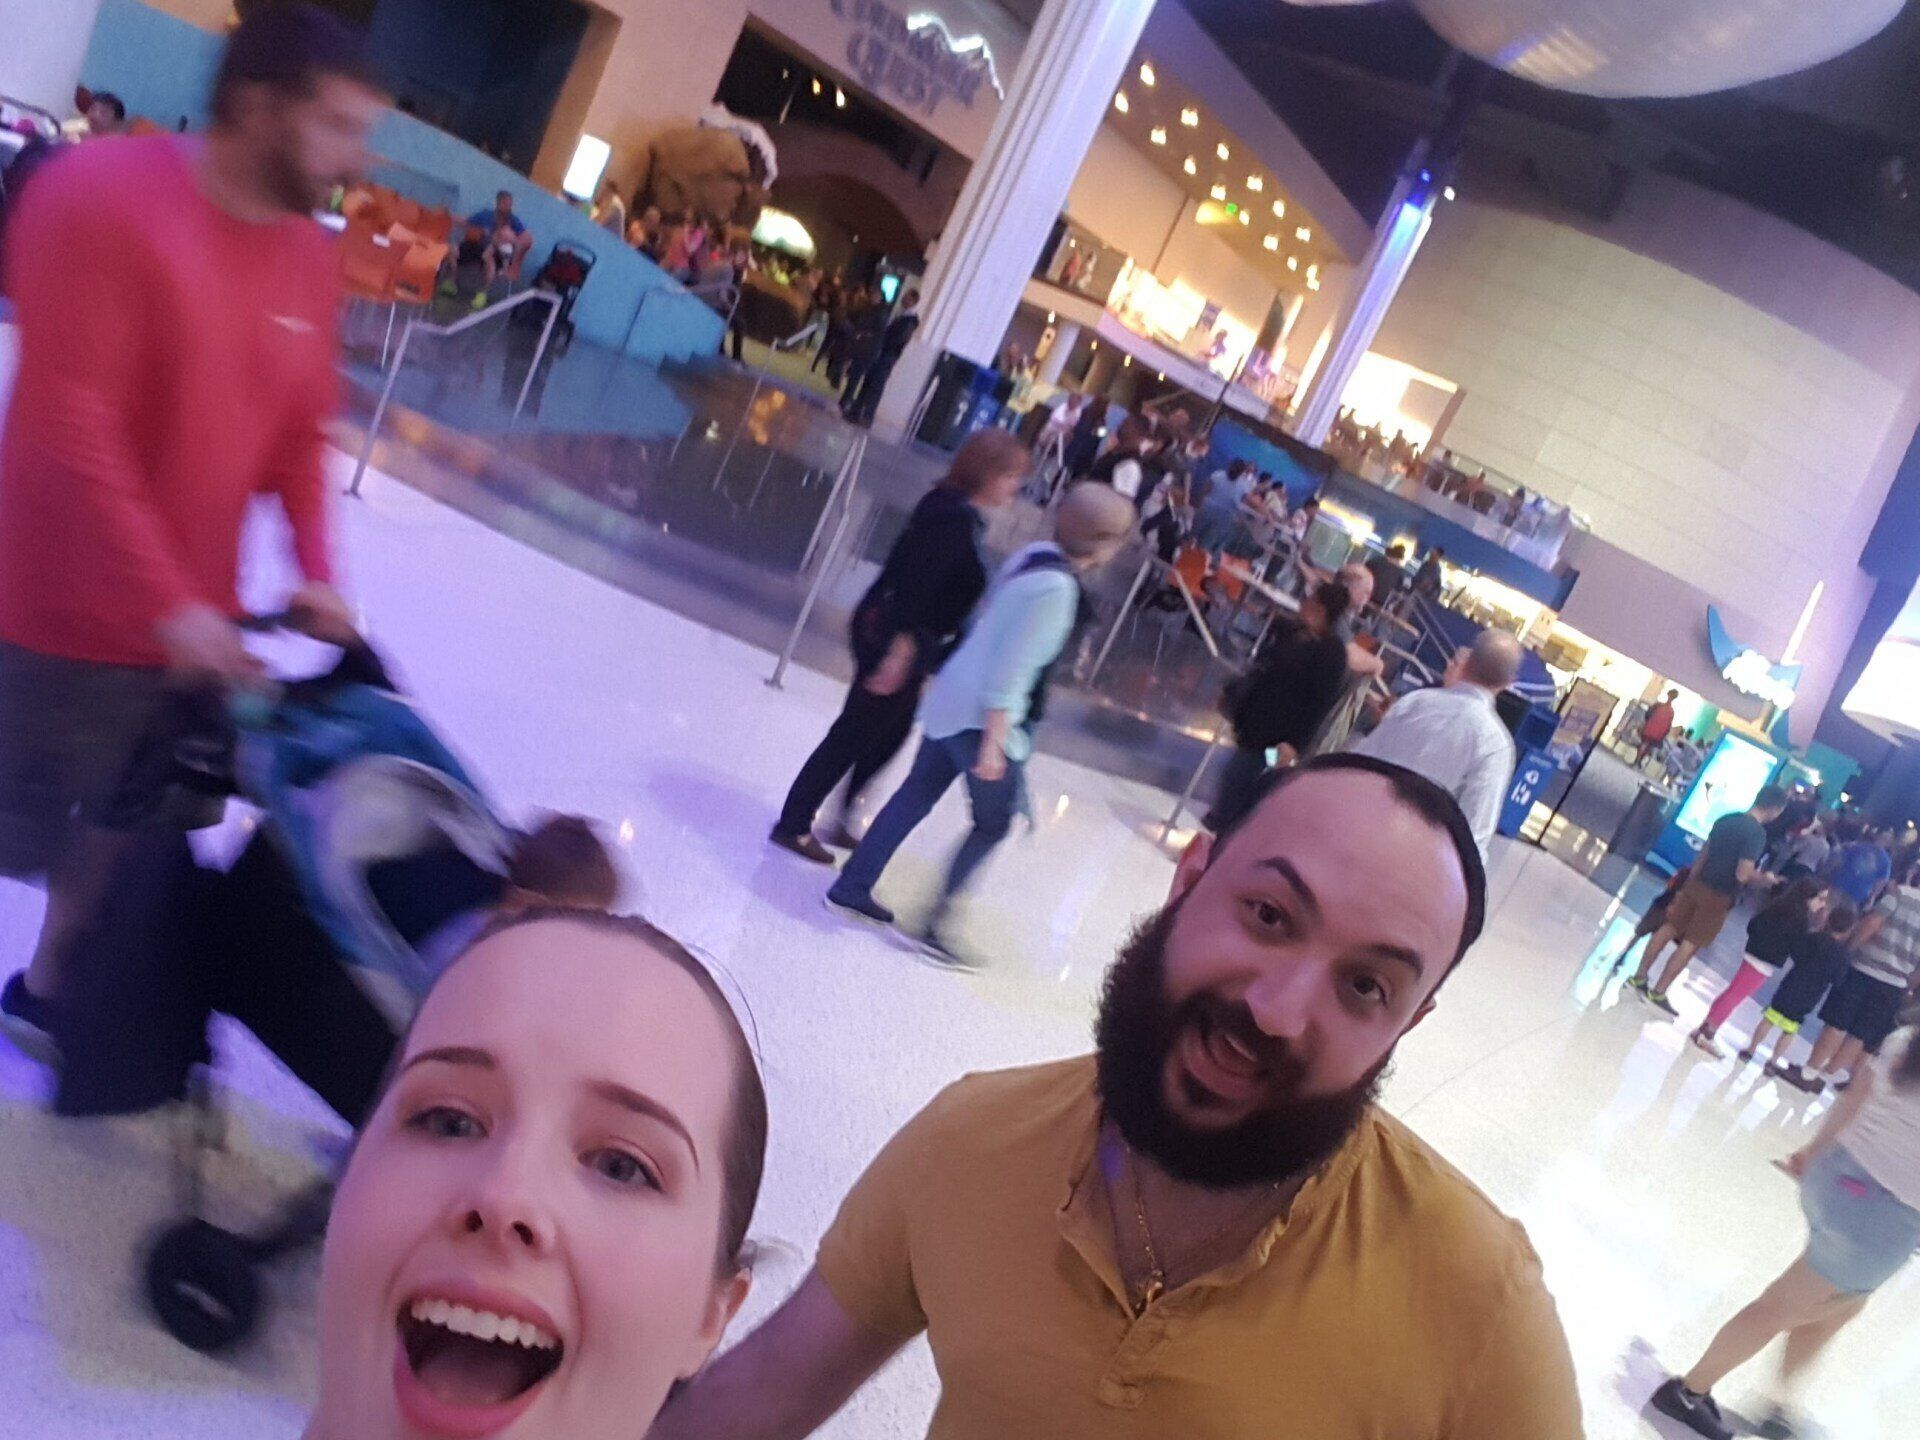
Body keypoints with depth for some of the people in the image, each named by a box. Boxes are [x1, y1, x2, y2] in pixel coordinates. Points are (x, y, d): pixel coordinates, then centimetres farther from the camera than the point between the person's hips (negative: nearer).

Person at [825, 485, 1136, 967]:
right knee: (993, 823, 7)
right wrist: (993, 744, -22)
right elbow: (1012, 671, -25)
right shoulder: (1055, 589, -25)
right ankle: (934, 927, 12)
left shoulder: (1036, 555, 2)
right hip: (982, 720, -9)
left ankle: (852, 888, 28)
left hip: (953, 702, 9)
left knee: (916, 796, 18)